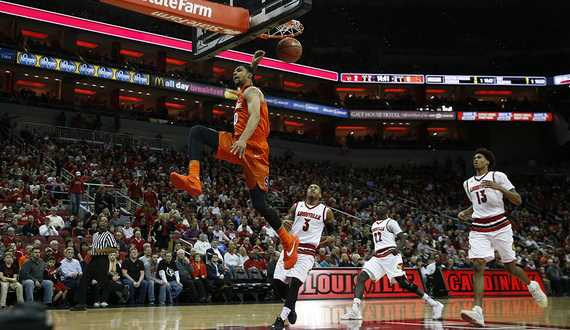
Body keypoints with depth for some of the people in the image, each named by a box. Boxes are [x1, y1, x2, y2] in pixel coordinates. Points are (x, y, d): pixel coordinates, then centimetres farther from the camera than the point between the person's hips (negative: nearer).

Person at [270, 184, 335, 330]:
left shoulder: (326, 211, 10)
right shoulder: (297, 206, 13)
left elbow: (332, 230, 19)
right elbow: (286, 221, 15)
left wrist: (332, 238, -5)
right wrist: (284, 223, -10)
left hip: (307, 252, -3)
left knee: (295, 282, -20)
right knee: (278, 281, -6)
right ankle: (291, 306, 23)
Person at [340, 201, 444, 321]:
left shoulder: (391, 222, 2)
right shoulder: (374, 225, 23)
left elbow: (403, 239, -5)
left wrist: (396, 249, -25)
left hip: (390, 255, -7)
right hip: (377, 257, 7)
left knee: (403, 282, -14)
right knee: (361, 277, -11)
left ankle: (434, 304, -4)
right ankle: (355, 311, -18)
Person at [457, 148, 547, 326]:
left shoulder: (498, 176, 0)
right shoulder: (468, 183, 16)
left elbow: (518, 200, -4)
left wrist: (500, 188, -20)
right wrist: (464, 213, 12)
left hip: (500, 226, -3)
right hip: (479, 229, 3)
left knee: (510, 267, 6)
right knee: (478, 266, -17)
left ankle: (532, 286, 39)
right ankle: (478, 312, -27)